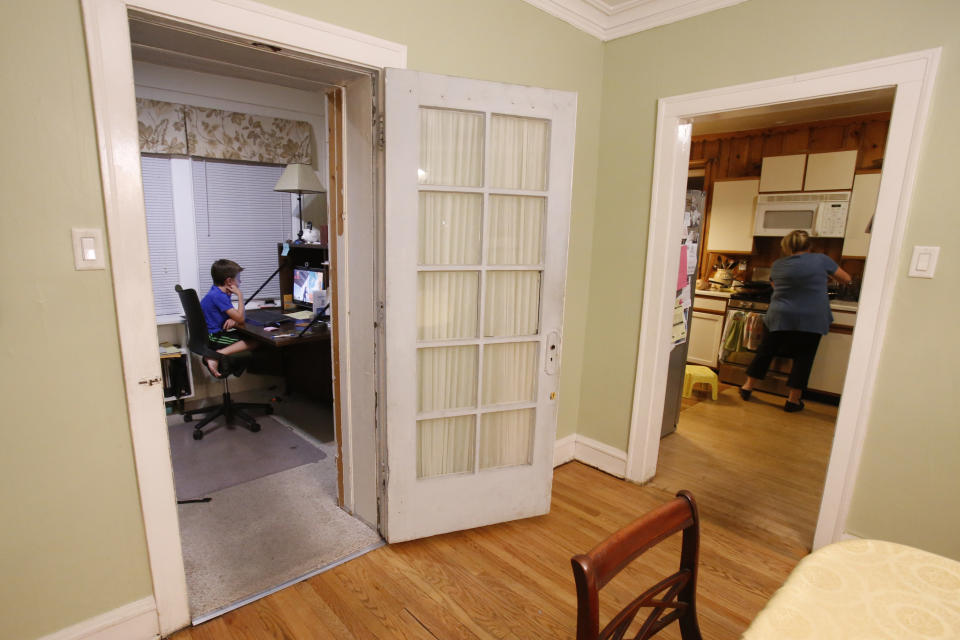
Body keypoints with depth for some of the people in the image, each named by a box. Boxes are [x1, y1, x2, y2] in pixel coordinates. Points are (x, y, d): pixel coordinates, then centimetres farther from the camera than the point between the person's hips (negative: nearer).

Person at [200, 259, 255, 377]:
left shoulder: (219, 293, 12)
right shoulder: (218, 296, -18)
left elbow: (237, 315, 20)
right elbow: (241, 319, -17)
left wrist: (233, 319, -5)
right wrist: (240, 295, -12)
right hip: (211, 338, -10)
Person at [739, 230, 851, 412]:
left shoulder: (778, 265, 5)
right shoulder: (821, 260, 0)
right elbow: (846, 279, 12)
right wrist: (827, 274, 31)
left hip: (779, 317, 2)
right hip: (811, 320, -2)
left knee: (765, 352, 12)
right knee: (803, 358, 7)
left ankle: (748, 387, 19)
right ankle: (793, 400, 11)